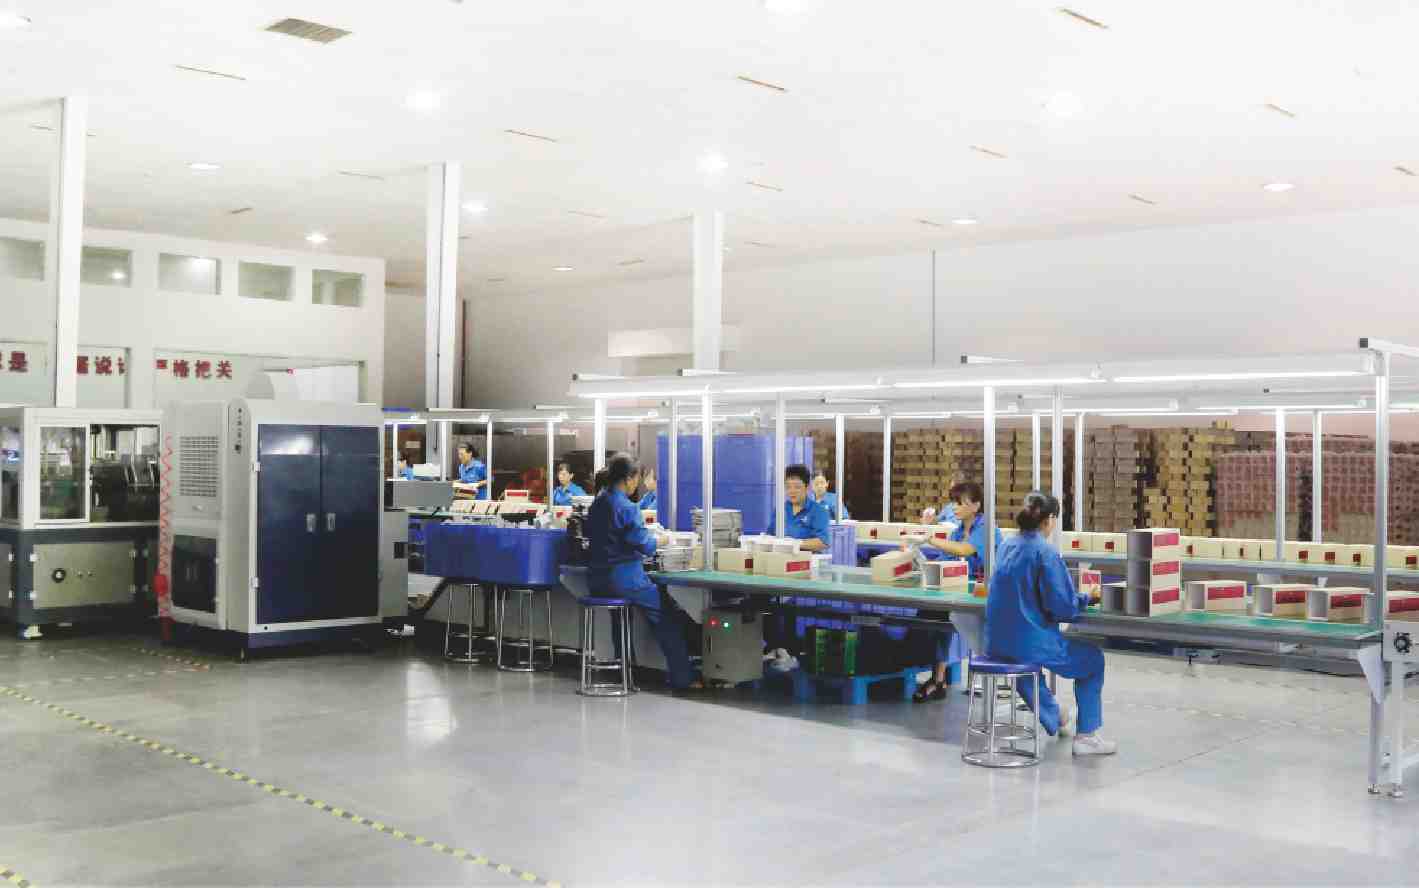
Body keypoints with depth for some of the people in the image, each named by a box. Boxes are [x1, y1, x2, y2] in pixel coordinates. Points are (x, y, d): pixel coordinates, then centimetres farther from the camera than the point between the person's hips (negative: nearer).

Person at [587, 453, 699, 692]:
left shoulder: (597, 504, 8)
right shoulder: (626, 508, -18)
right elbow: (645, 546, -16)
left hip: (599, 581, 9)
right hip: (624, 580, -8)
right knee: (669, 615, 5)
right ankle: (682, 679, 4)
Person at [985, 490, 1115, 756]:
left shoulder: (1006, 547, 7)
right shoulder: (1046, 551, -16)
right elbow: (1062, 606, -18)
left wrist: (1074, 598, 24)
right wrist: (1084, 599, 3)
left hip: (997, 642, 7)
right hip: (1029, 641, -7)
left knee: (1023, 654, 40)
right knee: (1093, 659, 16)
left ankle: (1052, 718, 59)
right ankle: (1086, 736, 15)